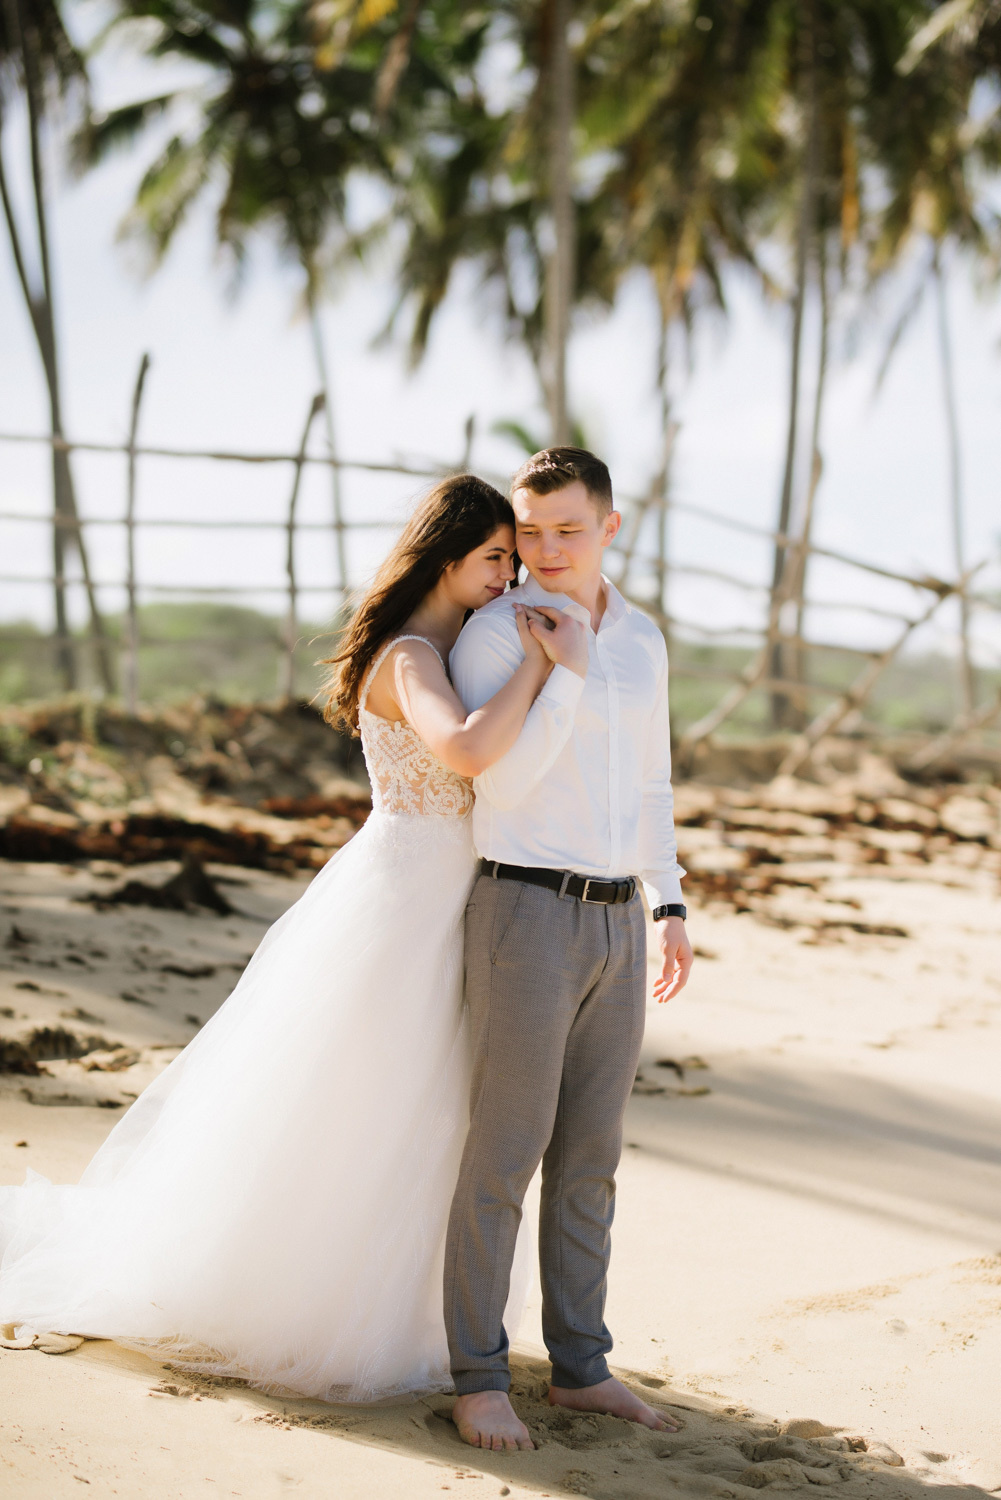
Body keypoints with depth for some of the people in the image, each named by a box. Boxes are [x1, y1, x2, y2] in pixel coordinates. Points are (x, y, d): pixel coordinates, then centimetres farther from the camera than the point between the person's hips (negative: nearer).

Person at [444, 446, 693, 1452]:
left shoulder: (642, 641, 12)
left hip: (615, 923, 6)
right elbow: (501, 785, -18)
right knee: (507, 1152, -4)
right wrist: (565, 667, -21)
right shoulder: (491, 635, -8)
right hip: (525, 915, -6)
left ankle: (579, 1367, 20)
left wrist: (671, 911, 14)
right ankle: (479, 1377, 6)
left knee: (589, 1155, 10)